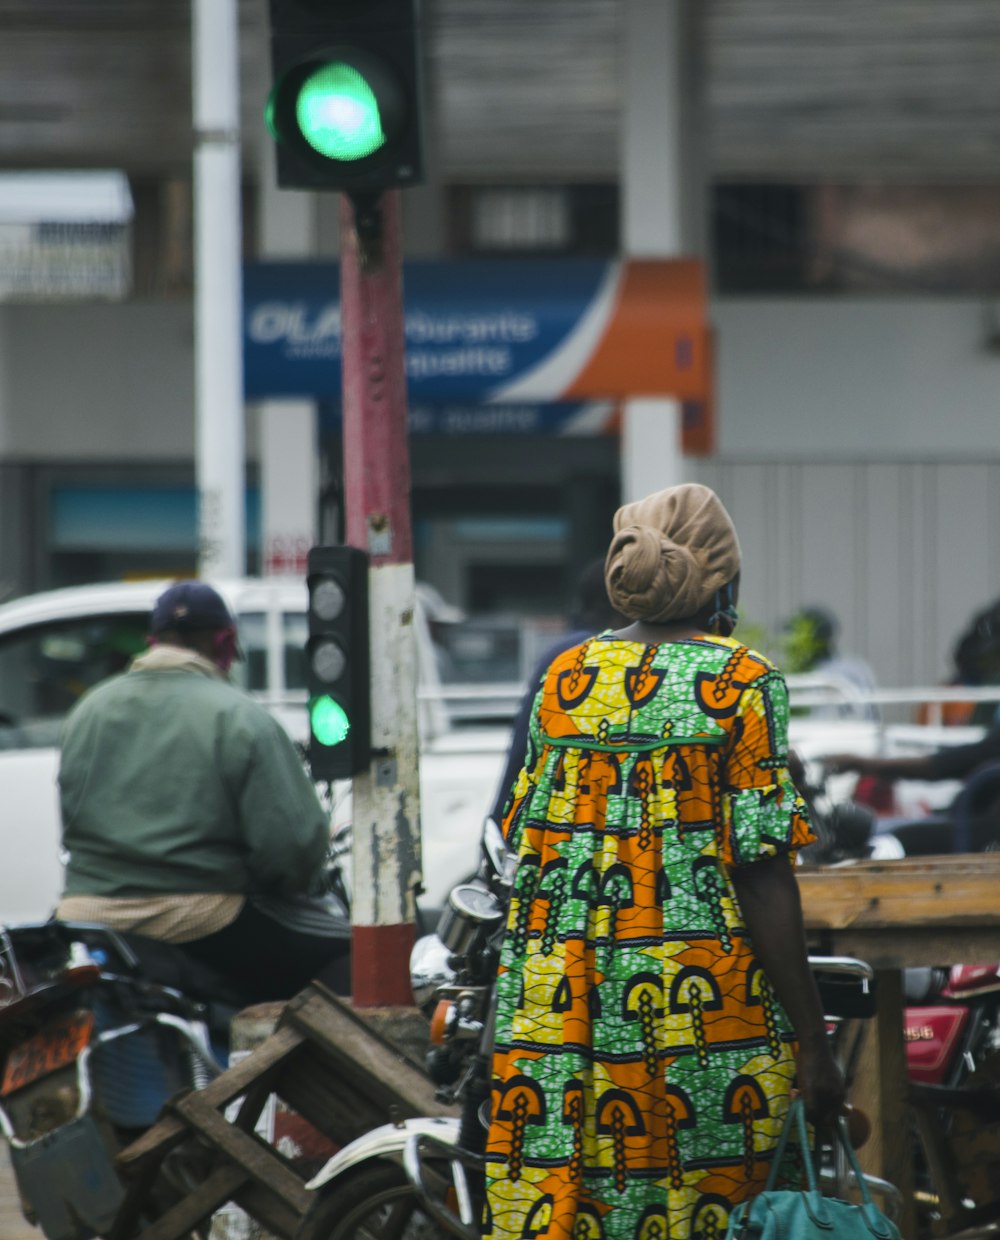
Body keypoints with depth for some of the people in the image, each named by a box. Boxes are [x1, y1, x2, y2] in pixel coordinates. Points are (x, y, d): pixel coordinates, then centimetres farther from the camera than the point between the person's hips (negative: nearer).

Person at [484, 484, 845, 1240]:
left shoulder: (567, 677, 9)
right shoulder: (743, 684, -4)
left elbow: (530, 852, 11)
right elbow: (764, 878, -10)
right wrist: (813, 1045, -8)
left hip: (558, 1003, 4)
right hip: (703, 1005, -4)